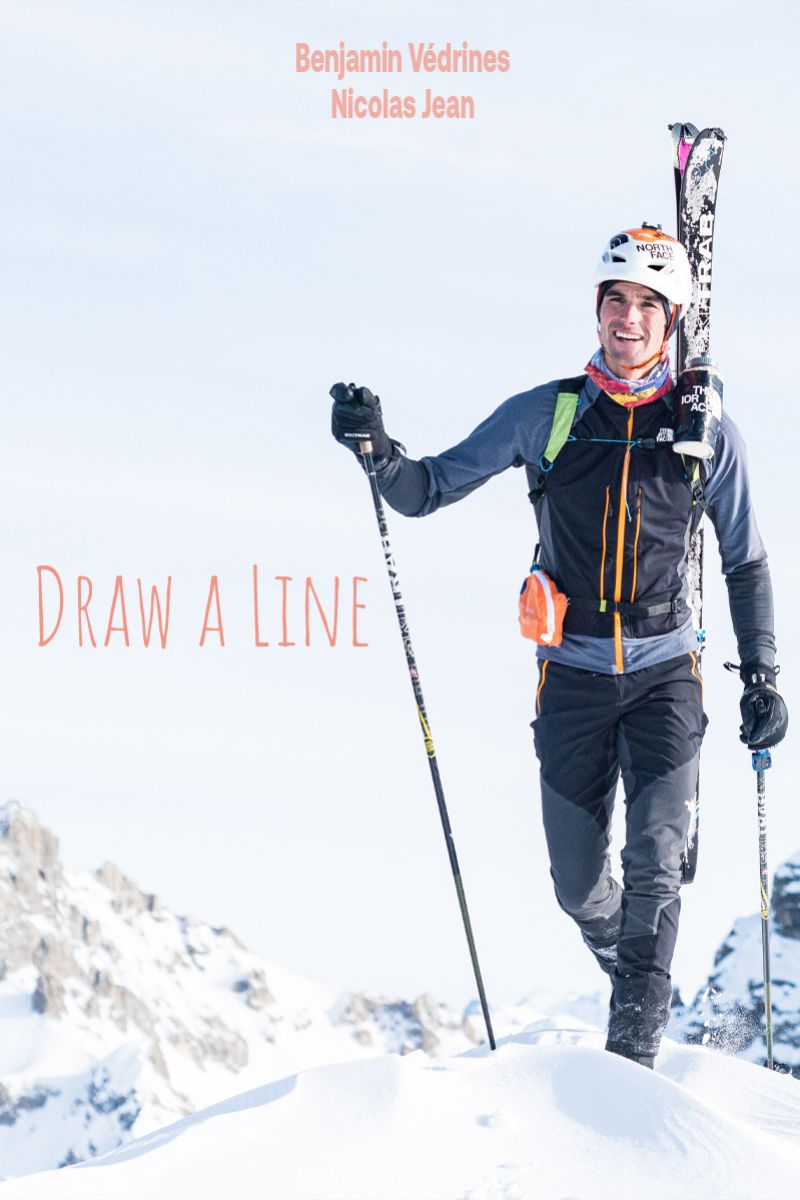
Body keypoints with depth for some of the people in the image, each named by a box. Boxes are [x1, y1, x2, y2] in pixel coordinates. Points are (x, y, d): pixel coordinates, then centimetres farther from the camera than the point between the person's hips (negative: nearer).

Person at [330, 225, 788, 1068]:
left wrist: (761, 676, 5)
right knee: (578, 886, 7)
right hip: (573, 674, 1)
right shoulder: (546, 415, 0)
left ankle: (634, 1047, -14)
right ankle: (631, 963, 39)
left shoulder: (705, 432, 0)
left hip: (664, 673, -1)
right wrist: (376, 450, -19)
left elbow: (745, 562, 10)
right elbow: (428, 491, 2)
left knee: (654, 861, -19)